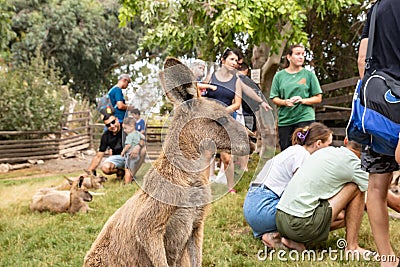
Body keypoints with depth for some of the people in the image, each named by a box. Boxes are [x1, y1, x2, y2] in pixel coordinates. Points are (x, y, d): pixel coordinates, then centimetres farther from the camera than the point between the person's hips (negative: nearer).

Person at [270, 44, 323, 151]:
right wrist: (285, 102, -13)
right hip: (284, 120, 2)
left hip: (305, 118, -2)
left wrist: (302, 100, -13)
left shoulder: (309, 75, 5)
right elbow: (274, 98, 8)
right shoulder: (279, 76, 9)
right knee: (285, 150, 6)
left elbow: (318, 98, 4)